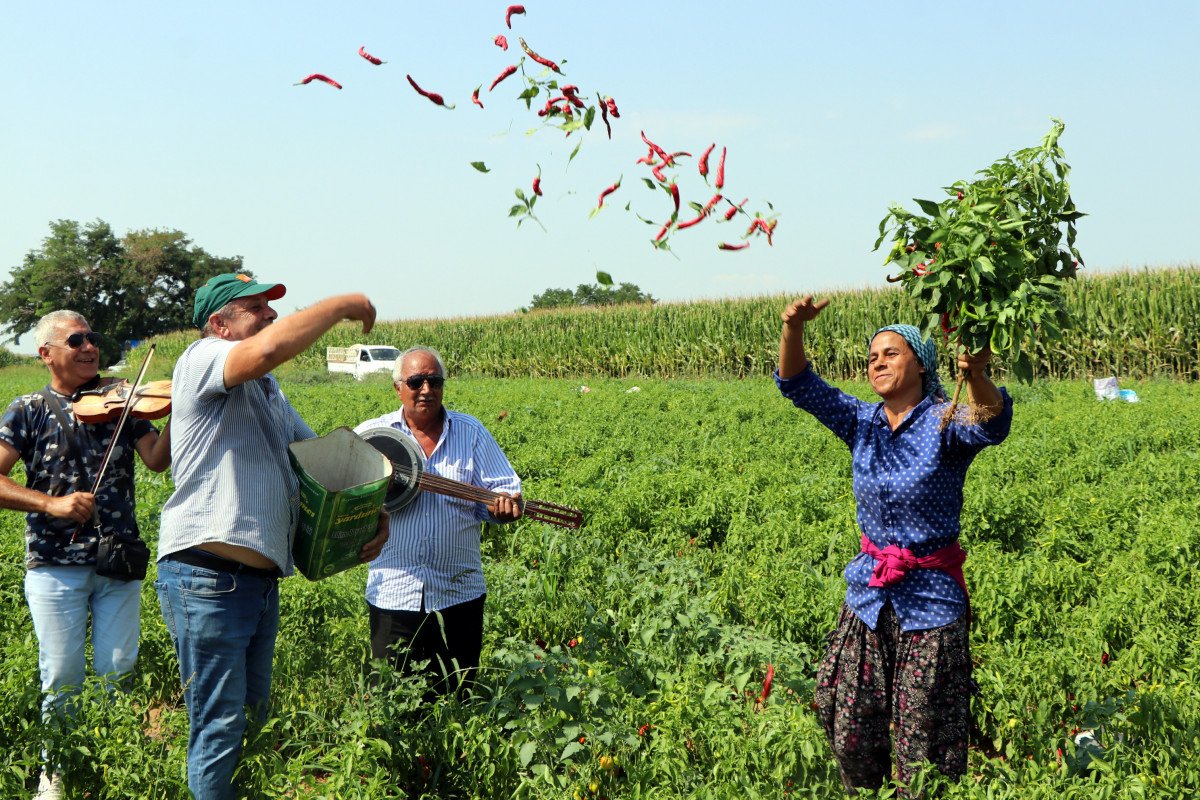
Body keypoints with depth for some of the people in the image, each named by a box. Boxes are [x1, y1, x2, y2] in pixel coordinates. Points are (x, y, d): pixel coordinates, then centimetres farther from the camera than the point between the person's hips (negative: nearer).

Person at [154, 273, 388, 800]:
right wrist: (342, 305, -15)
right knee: (219, 729, -6)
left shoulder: (270, 394, 21)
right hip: (207, 579, -9)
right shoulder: (203, 359, -7)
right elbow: (268, 349, -28)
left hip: (261, 579, 9)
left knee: (256, 717, 15)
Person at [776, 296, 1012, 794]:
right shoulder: (862, 423, 4)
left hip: (930, 600, -5)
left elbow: (992, 425, -32)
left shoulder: (944, 423, -10)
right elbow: (797, 384, -3)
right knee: (850, 734, 9)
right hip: (868, 596, 5)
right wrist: (793, 328, -23)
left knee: (923, 751, 3)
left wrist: (977, 376, -54)